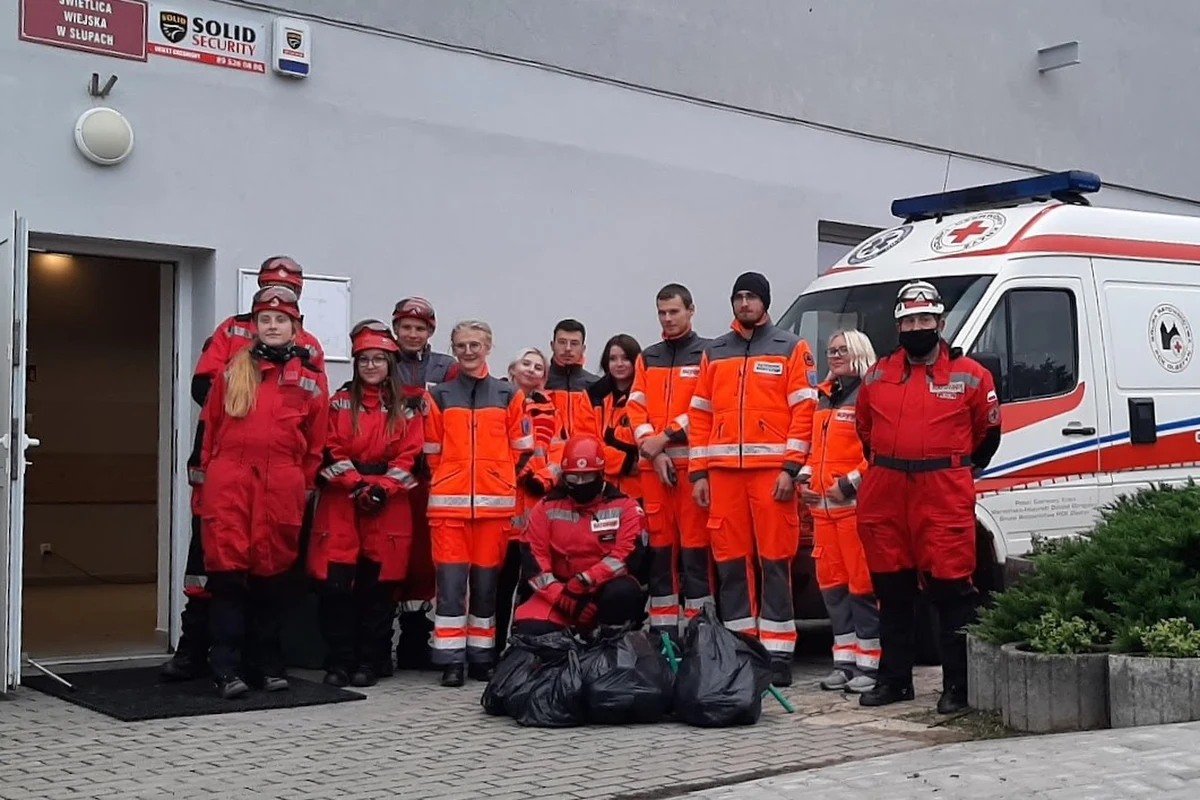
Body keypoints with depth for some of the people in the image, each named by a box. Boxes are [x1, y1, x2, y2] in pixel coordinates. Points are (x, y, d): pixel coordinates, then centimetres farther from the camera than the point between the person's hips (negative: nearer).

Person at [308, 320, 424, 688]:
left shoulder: (406, 409, 9)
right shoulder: (339, 403, 9)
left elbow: (409, 454, 2)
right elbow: (331, 451, 1)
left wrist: (382, 488, -11)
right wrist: (357, 486, -12)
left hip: (389, 505, 0)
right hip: (341, 501, 0)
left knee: (378, 584, 0)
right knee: (336, 583, -6)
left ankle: (370, 662, 9)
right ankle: (338, 662, 2)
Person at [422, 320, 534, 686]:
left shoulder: (509, 395, 8)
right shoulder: (438, 396, 8)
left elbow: (520, 450, 9)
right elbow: (432, 452, 9)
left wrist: (501, 484, 4)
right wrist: (446, 483, 3)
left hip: (495, 504, 1)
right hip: (448, 504, 0)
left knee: (487, 582, 5)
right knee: (450, 581, -3)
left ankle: (482, 657, 14)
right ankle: (450, 660, 1)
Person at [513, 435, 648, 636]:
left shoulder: (624, 506, -1)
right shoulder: (547, 507, 4)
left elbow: (630, 554, -13)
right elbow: (534, 558, -3)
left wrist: (585, 581, -23)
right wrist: (561, 595, -18)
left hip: (606, 588, -1)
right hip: (560, 591, 1)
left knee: (624, 593, -37)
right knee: (529, 630, -26)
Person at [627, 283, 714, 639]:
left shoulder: (707, 354, 4)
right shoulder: (647, 358, 18)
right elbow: (636, 408, 10)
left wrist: (664, 437, -10)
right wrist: (653, 450, -5)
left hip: (692, 461, -4)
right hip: (653, 464, 5)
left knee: (694, 543, -6)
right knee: (659, 545, 6)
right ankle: (662, 629, 11)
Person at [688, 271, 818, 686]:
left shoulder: (791, 348, 6)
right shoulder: (715, 352, 18)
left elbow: (804, 409, -1)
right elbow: (700, 414, 16)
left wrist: (791, 467, -10)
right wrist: (698, 472, 8)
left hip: (771, 470, -4)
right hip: (723, 471, 4)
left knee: (775, 561, -4)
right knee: (730, 562, 4)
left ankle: (777, 653, -1)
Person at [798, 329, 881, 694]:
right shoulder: (823, 396, 21)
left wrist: (850, 484, -17)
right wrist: (804, 477, 12)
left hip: (855, 503, -8)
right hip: (821, 504, 8)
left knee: (862, 581, -6)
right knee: (831, 581, 9)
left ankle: (868, 662, -1)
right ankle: (844, 660, 17)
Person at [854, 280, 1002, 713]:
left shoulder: (970, 376, 1)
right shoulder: (877, 376, 11)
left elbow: (988, 433, 12)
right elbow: (865, 430, 22)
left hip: (945, 498, -4)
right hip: (885, 497, 4)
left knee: (951, 590, -4)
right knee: (892, 591, 11)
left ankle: (957, 685, 4)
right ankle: (894, 679, 22)